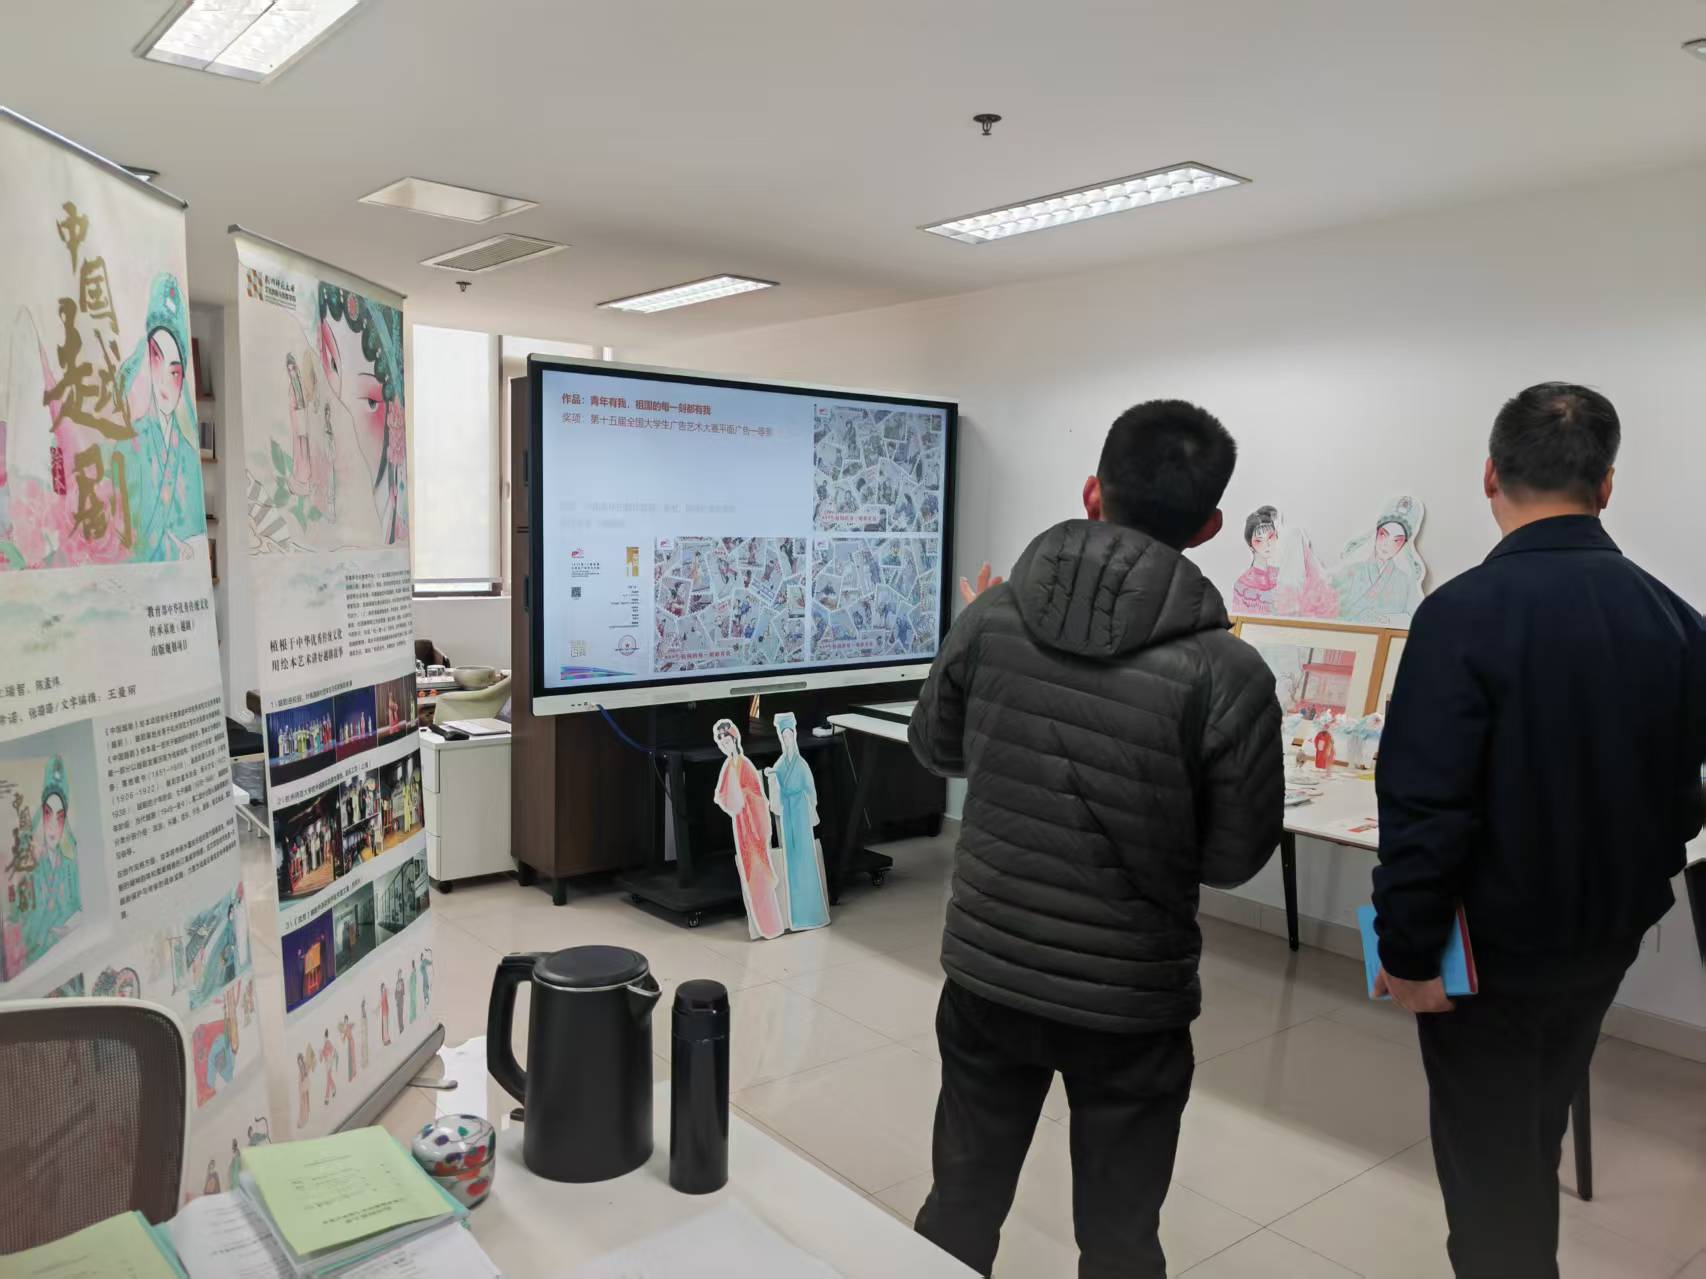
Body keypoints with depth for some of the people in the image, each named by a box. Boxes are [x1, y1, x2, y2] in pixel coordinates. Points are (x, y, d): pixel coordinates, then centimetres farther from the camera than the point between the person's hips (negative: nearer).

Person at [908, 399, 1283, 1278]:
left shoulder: (992, 615, -10)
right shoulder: (1227, 672, -20)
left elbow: (936, 749, 7)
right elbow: (1234, 859, -9)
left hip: (986, 973, 3)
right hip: (1128, 999, -3)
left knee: (959, 1209, 22)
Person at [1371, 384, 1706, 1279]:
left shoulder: (1465, 612, -23)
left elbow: (1424, 806, -26)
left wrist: (1408, 949, -15)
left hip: (1492, 945, -6)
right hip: (1607, 938, 6)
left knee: (1486, 1160, 12)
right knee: (1535, 1137, 28)